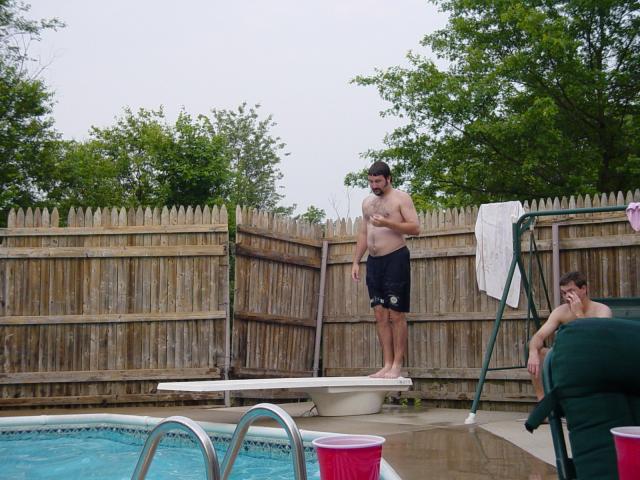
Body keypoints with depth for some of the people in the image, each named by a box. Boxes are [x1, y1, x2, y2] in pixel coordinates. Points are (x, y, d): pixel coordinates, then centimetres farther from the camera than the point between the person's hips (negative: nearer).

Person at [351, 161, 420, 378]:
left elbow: (415, 228, -10)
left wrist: (387, 223, -21)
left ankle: (397, 366, -5)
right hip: (374, 261, 7)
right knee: (380, 315, 3)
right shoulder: (367, 202, 18)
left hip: (395, 259, -7)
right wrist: (356, 262, 14)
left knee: (396, 315, -7)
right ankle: (387, 365, 5)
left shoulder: (401, 198, -2)